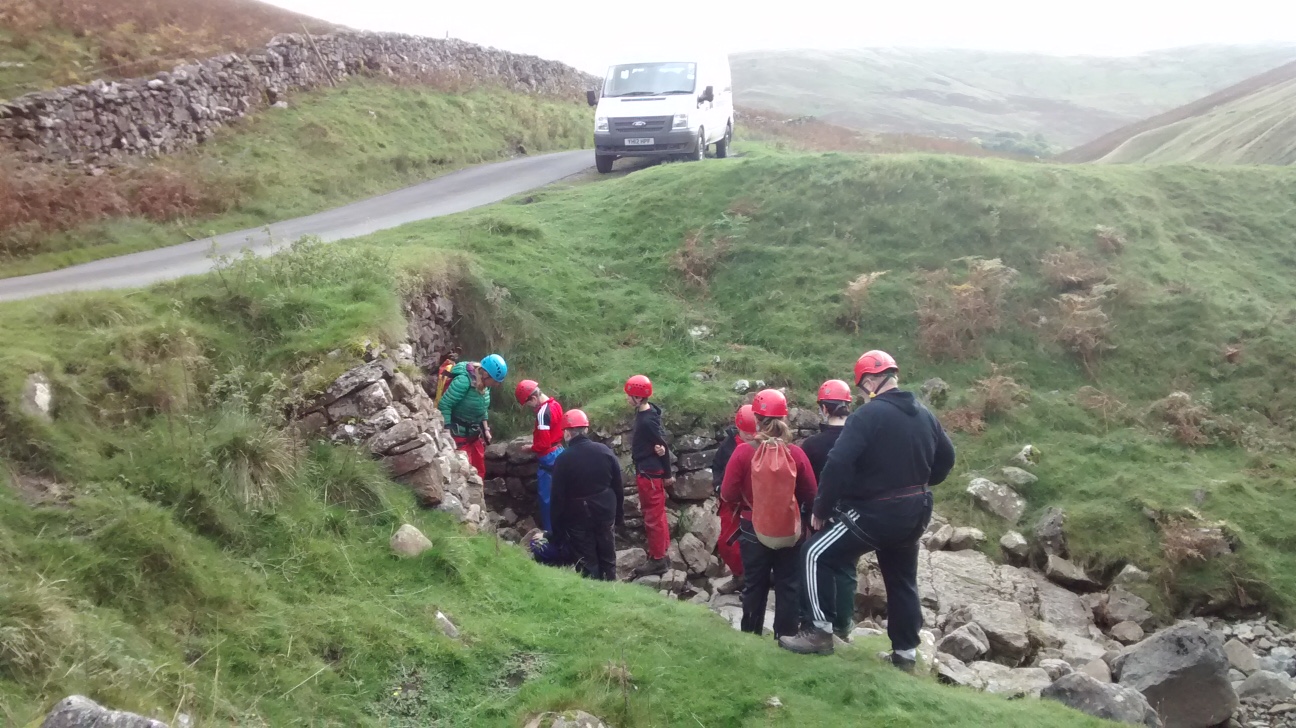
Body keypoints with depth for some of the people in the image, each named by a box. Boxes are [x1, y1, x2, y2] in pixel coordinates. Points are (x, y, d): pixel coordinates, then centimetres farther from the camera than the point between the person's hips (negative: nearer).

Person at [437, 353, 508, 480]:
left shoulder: (484, 382, -2)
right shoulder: (463, 381, -26)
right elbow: (444, 405, -24)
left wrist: (485, 429, 12)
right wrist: (448, 435, -25)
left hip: (475, 433, 8)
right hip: (459, 434, -8)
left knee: (479, 472, 13)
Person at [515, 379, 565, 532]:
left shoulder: (543, 412, -22)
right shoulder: (555, 404, 6)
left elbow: (543, 444, -23)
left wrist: (530, 448, -6)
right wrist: (536, 437, 13)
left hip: (548, 457, -9)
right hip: (558, 452, 9)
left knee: (545, 496, 1)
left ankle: (548, 532, 7)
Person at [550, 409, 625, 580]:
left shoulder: (563, 459, -15)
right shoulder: (605, 451, -3)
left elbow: (558, 497, -12)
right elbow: (618, 487, 3)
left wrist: (557, 527, -3)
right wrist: (619, 515, 12)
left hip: (578, 518, -4)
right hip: (604, 513, 4)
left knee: (587, 562, 5)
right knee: (607, 555, 17)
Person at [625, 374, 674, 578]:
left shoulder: (647, 420, -25)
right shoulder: (644, 412, 4)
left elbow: (663, 446, -20)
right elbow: (659, 442, 7)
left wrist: (667, 475, -12)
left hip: (650, 473, -10)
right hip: (647, 471, 10)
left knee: (653, 517, 1)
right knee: (656, 514, 19)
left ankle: (658, 560, 12)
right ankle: (661, 554, 31)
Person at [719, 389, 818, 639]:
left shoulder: (744, 451, -16)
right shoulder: (796, 453, -11)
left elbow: (728, 495, -11)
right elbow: (810, 495, 0)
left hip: (754, 530, -1)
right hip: (789, 530, 1)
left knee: (754, 585, 13)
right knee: (787, 585, 12)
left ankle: (750, 636, 21)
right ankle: (786, 636, 18)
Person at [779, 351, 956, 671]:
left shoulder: (868, 415, -17)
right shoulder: (925, 415, 6)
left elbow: (838, 464, -24)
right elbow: (946, 459, 17)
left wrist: (820, 510, -14)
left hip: (876, 513, -8)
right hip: (914, 514, 8)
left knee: (816, 556, 1)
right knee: (902, 580, 21)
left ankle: (819, 632, 0)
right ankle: (905, 653, 28)